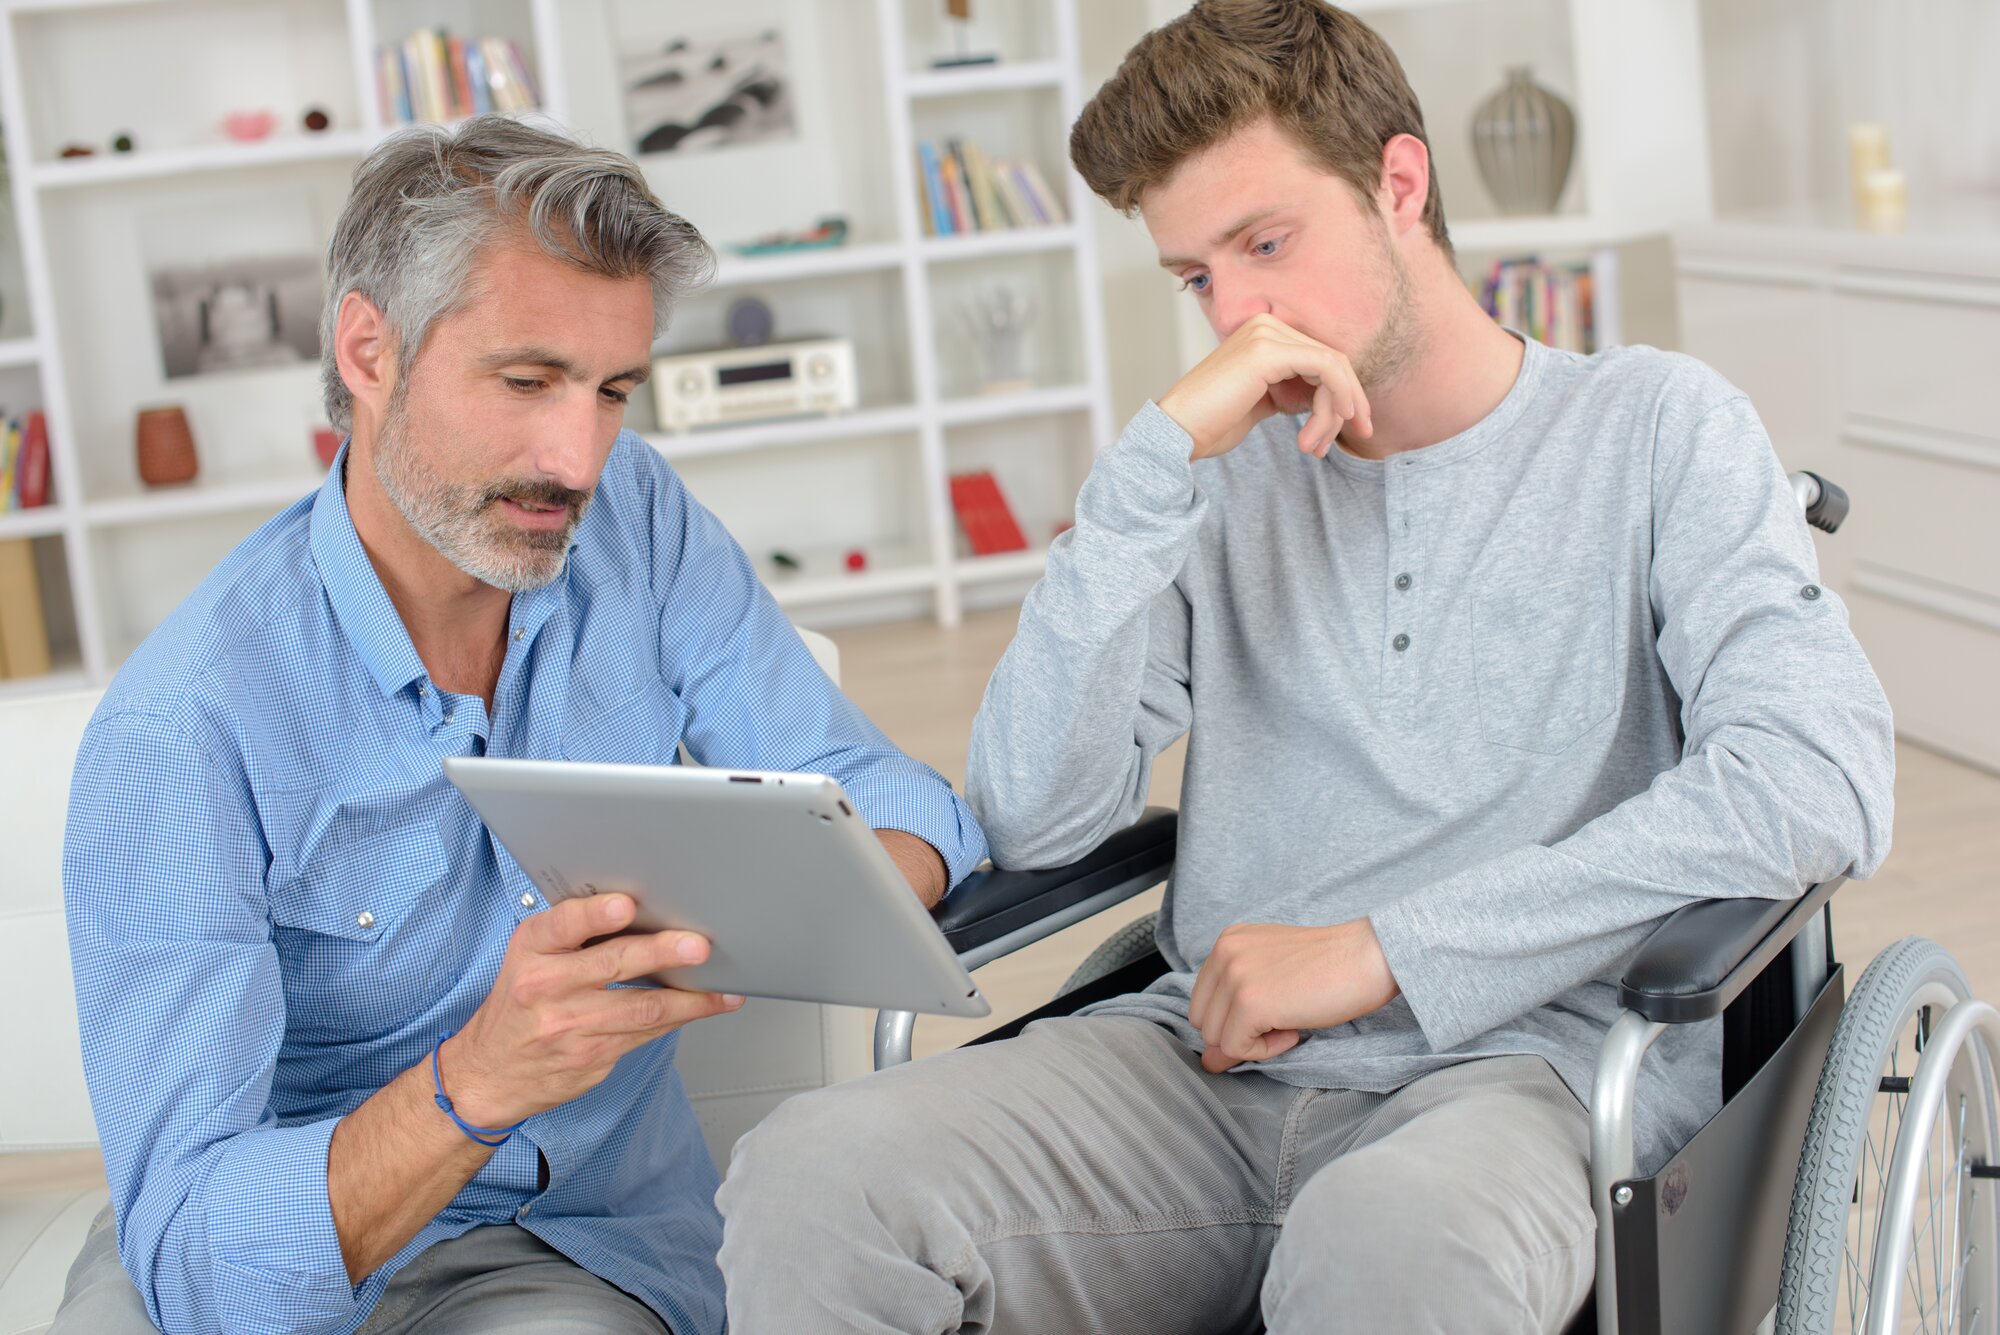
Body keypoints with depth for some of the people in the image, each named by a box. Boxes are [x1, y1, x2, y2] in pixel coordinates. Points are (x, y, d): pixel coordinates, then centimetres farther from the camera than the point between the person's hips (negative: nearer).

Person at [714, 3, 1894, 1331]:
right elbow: (1032, 819, 1)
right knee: (811, 1179, -24)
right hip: (1216, 1064, 3)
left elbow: (1822, 782, -10)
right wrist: (1161, 452, -5)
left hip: (1528, 1057, -3)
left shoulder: (1656, 425, 7)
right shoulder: (1228, 476, 14)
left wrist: (1383, 949, -13)